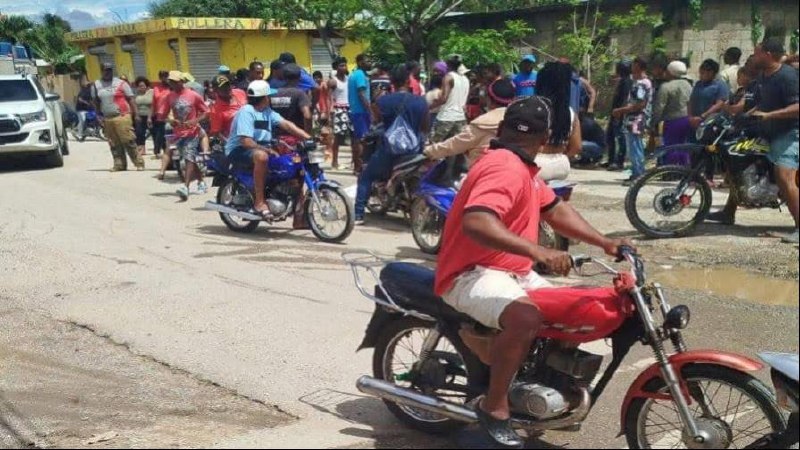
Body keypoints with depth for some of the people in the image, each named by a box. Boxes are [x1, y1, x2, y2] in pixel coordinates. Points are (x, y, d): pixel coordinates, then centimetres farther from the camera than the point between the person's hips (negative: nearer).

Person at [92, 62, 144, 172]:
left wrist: (135, 115, -9)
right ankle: (119, 164, 11)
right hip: (107, 119, 5)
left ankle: (139, 163, -6)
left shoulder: (121, 83, 1)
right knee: (114, 144, 6)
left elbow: (131, 100, -2)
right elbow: (96, 101, 18)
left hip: (122, 117, -5)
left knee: (129, 142, -9)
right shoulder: (97, 84, 13)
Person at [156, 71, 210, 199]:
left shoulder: (194, 95, -7)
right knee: (190, 160, 12)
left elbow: (205, 112, -1)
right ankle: (201, 182, 27)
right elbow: (162, 114, 4)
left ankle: (186, 187, -21)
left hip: (192, 132, -4)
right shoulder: (170, 96, 3)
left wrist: (195, 121, -18)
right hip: (178, 133, 4)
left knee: (189, 159, -14)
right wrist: (170, 121, -16)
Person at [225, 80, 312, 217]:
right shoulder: (246, 112, -17)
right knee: (262, 156, -40)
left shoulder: (267, 111, 7)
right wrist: (267, 150, -28)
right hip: (239, 149, -8)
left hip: (260, 147, 9)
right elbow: (246, 141, -26)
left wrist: (308, 137, -18)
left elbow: (285, 124, -5)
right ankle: (259, 202, -32)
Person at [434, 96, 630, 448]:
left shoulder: (522, 168, 14)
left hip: (514, 272, 11)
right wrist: (538, 252, -44)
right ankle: (494, 406, -20)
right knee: (525, 316, -37)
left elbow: (555, 209, 20)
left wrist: (604, 242, 9)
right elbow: (476, 223, -38)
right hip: (472, 274, -11)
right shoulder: (505, 168, -21)